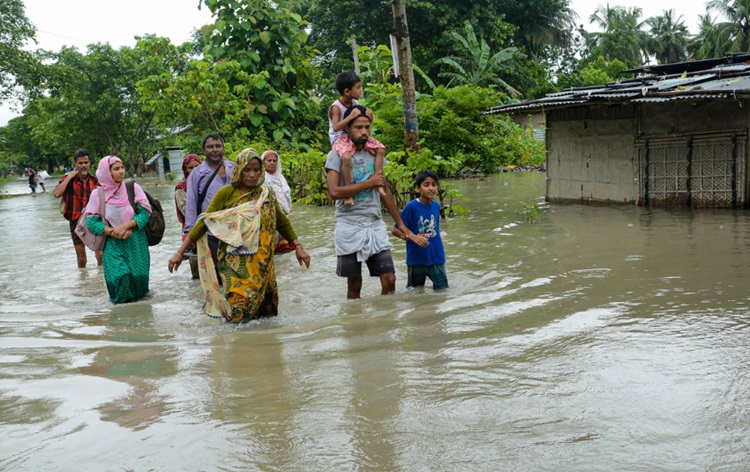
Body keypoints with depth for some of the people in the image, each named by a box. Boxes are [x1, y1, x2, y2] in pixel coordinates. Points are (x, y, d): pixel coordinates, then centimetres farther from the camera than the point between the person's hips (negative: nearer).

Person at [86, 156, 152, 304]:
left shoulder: (133, 188, 1)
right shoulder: (97, 194, 0)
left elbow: (145, 213, -5)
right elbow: (91, 222, -3)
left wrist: (124, 226, -17)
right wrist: (113, 232, -14)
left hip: (136, 241, 1)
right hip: (112, 243, -1)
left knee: (138, 275, -9)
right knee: (119, 276, -17)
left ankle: (136, 295, 24)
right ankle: (121, 300, 12)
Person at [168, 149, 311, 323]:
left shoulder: (265, 194, 7)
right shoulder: (226, 194, -4)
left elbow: (283, 222, 14)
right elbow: (204, 223, -5)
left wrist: (298, 247, 8)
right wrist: (180, 253, -8)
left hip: (260, 261, 3)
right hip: (234, 261, -3)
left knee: (262, 305, 3)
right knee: (238, 309, -12)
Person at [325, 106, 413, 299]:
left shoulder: (374, 153, 11)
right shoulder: (336, 155, -4)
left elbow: (385, 190, 16)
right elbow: (334, 192, -18)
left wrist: (400, 223, 16)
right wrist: (368, 183, -12)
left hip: (376, 225, 4)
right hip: (350, 227, -4)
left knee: (389, 280, -3)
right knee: (354, 285, 3)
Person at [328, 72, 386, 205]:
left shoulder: (356, 104, 4)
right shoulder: (336, 107, -15)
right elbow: (335, 127, -28)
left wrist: (369, 119, -11)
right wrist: (351, 116, -32)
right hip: (340, 139, -7)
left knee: (380, 149, -6)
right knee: (346, 158, -38)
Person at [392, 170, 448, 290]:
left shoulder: (436, 206, 2)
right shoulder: (411, 207, -12)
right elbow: (395, 230, -11)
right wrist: (412, 237, -26)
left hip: (436, 258, 3)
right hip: (416, 259, -3)